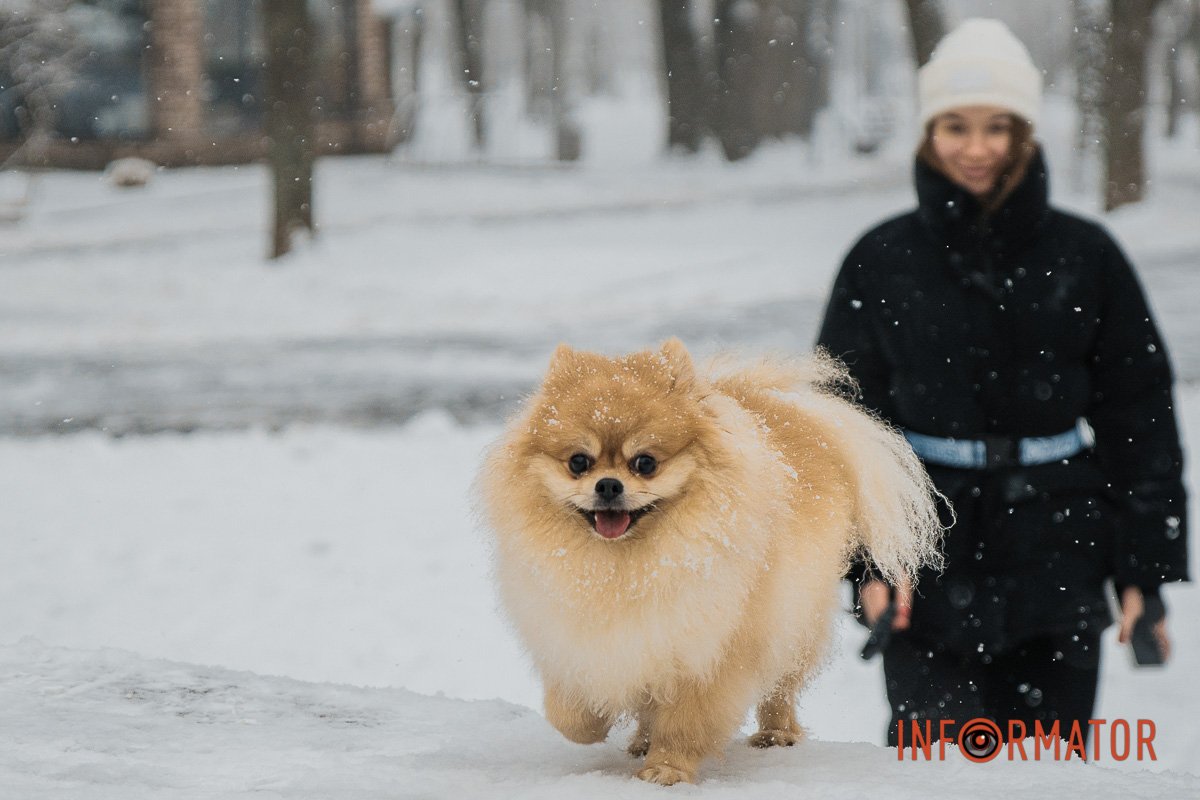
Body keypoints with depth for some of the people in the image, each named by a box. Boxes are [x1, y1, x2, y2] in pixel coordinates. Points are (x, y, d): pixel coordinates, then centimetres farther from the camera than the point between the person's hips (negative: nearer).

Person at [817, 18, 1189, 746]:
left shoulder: (1084, 256, 2)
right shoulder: (883, 261, 2)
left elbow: (1141, 413, 5)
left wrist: (1145, 569, 1)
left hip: (1055, 555, 1)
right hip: (931, 562, -1)